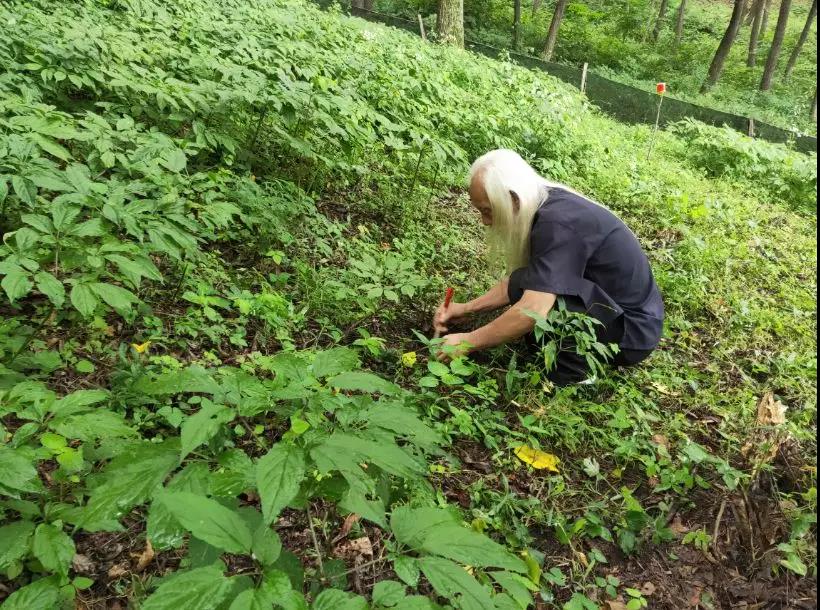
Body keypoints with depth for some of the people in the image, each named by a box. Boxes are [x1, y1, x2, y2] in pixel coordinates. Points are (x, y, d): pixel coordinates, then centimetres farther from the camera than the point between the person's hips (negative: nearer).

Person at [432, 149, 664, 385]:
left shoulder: (558, 223, -26)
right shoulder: (545, 204, 2)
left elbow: (532, 310, -33)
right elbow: (517, 281, 11)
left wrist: (468, 342, -21)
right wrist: (466, 309, 5)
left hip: (632, 330, -9)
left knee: (530, 284, -23)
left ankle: (574, 375, -7)